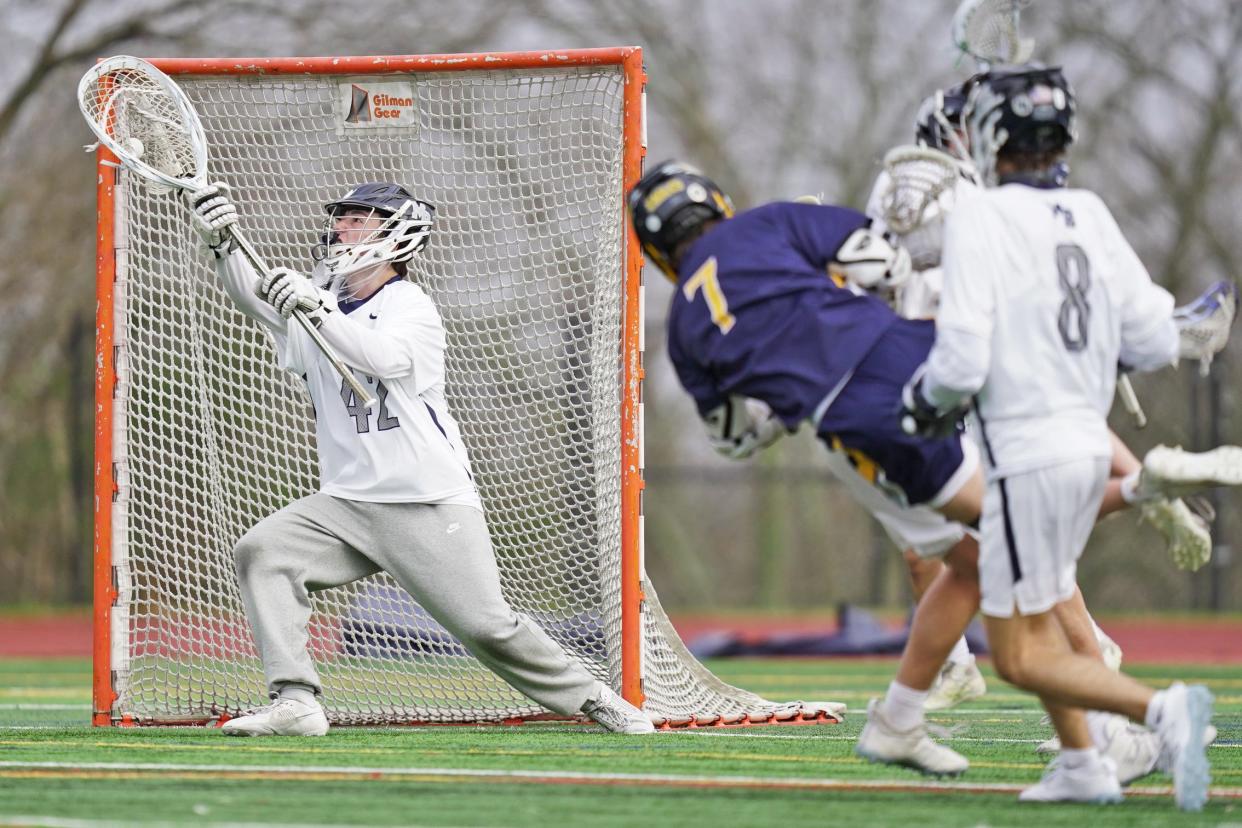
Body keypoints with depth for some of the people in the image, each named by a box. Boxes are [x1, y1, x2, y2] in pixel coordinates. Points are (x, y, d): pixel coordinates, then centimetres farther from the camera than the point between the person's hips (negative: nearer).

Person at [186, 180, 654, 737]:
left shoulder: (410, 305, -4)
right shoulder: (316, 299, 10)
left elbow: (386, 358, -26)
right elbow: (255, 297, -9)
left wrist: (317, 310, -37)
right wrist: (224, 246, -28)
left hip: (433, 507, -5)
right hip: (346, 502, 5)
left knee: (487, 627, -9)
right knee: (261, 552, -17)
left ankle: (594, 700, 11)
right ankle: (294, 702, -19)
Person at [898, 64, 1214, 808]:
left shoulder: (980, 221, -13)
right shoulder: (1091, 217, 5)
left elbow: (962, 362, -18)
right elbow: (1154, 342, 5)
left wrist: (928, 396, 3)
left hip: (1029, 453, -7)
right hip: (1090, 438, 7)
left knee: (1022, 656, 1)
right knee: (1035, 604, 29)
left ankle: (1162, 710, -20)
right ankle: (1081, 765, 23)